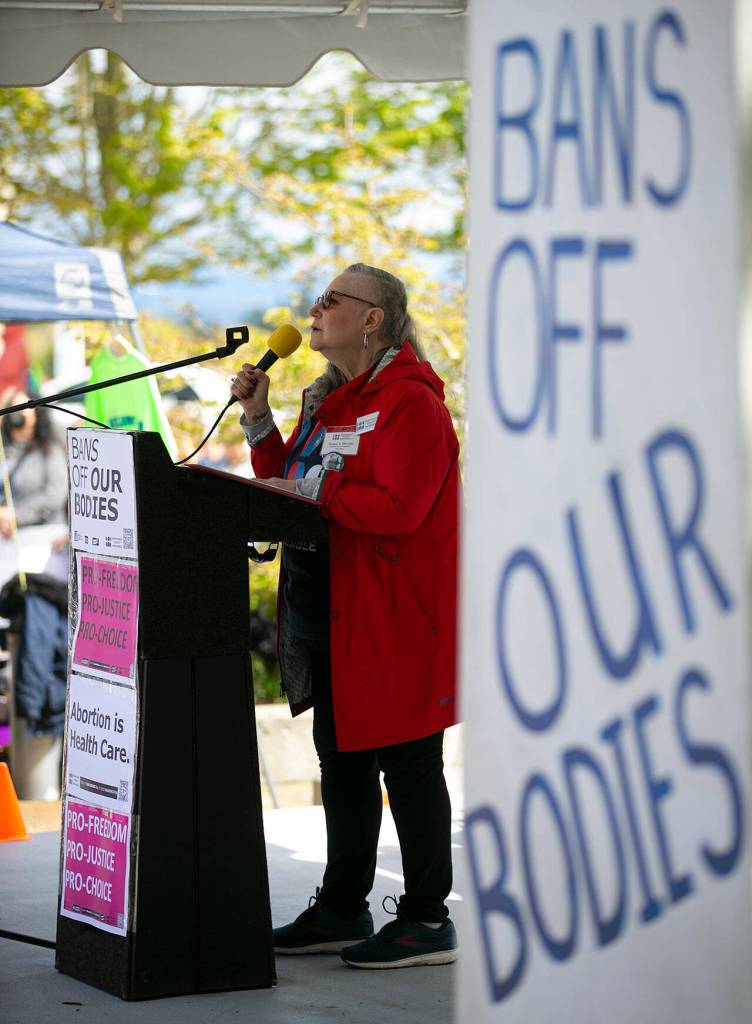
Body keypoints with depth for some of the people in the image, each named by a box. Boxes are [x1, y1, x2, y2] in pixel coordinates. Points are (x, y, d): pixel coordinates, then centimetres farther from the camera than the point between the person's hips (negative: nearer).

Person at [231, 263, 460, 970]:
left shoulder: (409, 403, -14)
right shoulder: (326, 400, 17)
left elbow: (399, 507, -23)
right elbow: (289, 482, 19)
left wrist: (312, 494, -20)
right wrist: (258, 421, 9)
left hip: (395, 614, -10)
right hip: (327, 613, 10)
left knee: (406, 762, -4)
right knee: (340, 757, 15)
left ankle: (427, 919, 3)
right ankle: (343, 908, 24)